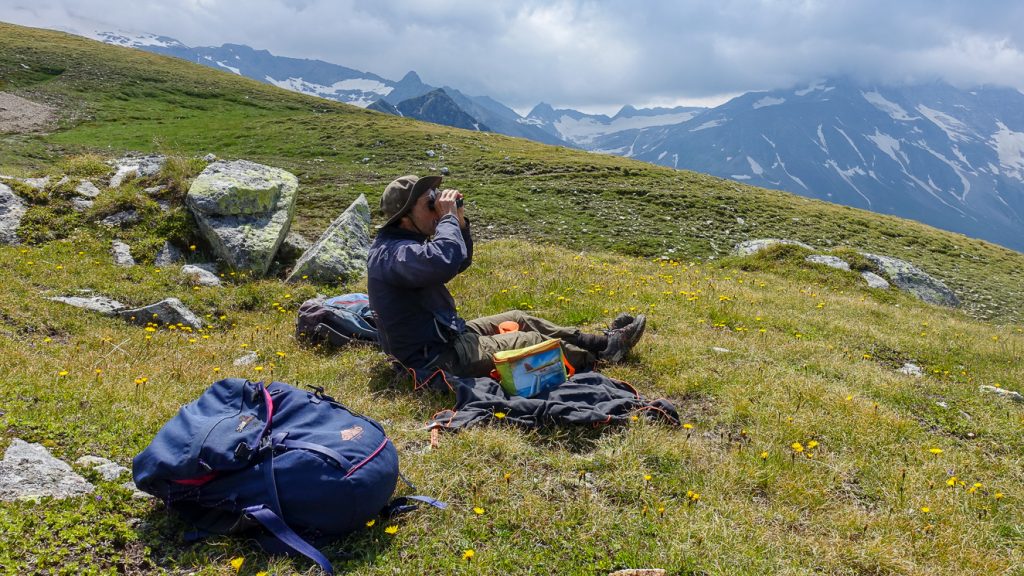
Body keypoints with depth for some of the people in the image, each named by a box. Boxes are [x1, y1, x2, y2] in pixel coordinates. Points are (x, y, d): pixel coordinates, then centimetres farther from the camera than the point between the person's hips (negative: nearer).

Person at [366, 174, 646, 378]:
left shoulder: (406, 241, 6)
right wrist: (447, 217, -28)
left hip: (447, 333, 11)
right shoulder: (391, 253, -27)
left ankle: (603, 342, 23)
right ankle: (600, 356, 15)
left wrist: (460, 222, -3)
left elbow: (460, 262, 16)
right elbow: (446, 260, -47)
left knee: (518, 319, 15)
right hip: (435, 356, -11)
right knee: (531, 342, -6)